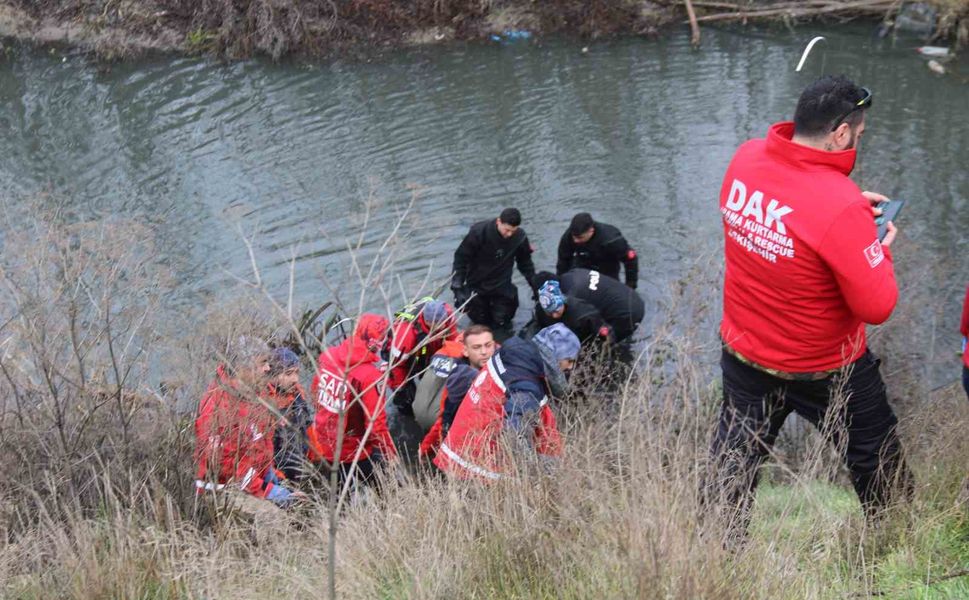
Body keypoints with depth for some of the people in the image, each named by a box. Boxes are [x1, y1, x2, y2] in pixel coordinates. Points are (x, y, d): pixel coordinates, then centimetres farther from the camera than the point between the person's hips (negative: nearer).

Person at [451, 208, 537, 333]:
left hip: (502, 287, 1)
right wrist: (457, 287, -19)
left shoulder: (520, 237, -16)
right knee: (480, 322, 10)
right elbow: (461, 258, -15)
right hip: (477, 286, -1)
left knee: (502, 325, 2)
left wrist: (536, 286, 2)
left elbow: (525, 263, 1)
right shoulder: (479, 232, -24)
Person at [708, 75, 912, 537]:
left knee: (734, 459, 23)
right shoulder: (841, 208, -33)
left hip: (744, 352, 5)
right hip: (826, 369, -5)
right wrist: (881, 248, -7)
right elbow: (877, 307, -25)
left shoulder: (745, 159, -13)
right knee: (877, 463, 20)